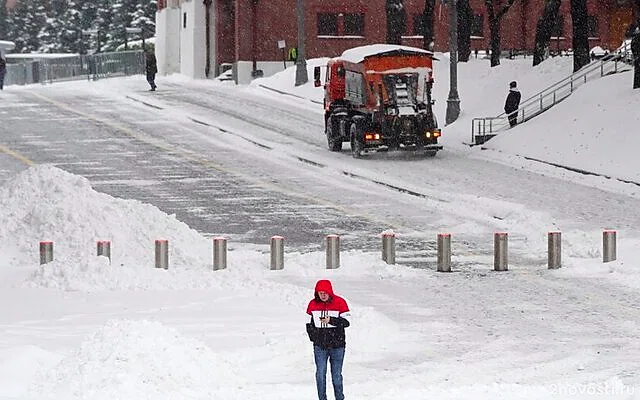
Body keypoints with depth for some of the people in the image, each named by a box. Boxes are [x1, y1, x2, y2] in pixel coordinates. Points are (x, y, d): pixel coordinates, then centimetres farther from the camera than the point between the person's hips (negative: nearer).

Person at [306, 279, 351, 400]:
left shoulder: (339, 303, -6)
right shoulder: (313, 304, 3)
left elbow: (346, 322, -8)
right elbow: (309, 322, 15)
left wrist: (331, 320, -21)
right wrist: (313, 336, 6)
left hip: (337, 345, -2)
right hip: (320, 346, 2)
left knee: (336, 375, 5)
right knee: (320, 374, 0)